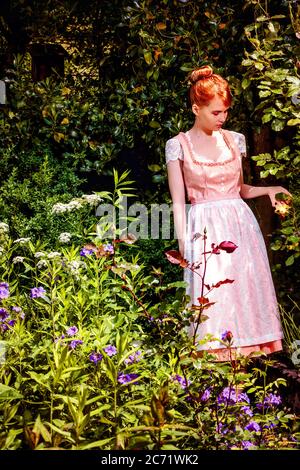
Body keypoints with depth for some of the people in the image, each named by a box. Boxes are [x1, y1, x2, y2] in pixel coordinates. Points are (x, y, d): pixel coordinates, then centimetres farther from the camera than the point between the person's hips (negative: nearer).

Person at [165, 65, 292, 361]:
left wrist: (268, 190, 1)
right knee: (212, 299, -6)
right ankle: (217, 358, 6)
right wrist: (183, 246, -9)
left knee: (248, 290, 3)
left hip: (240, 225, 4)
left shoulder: (234, 140, 9)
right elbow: (178, 202, -3)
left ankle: (248, 358, 14)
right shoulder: (179, 145, -1)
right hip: (205, 230, -4)